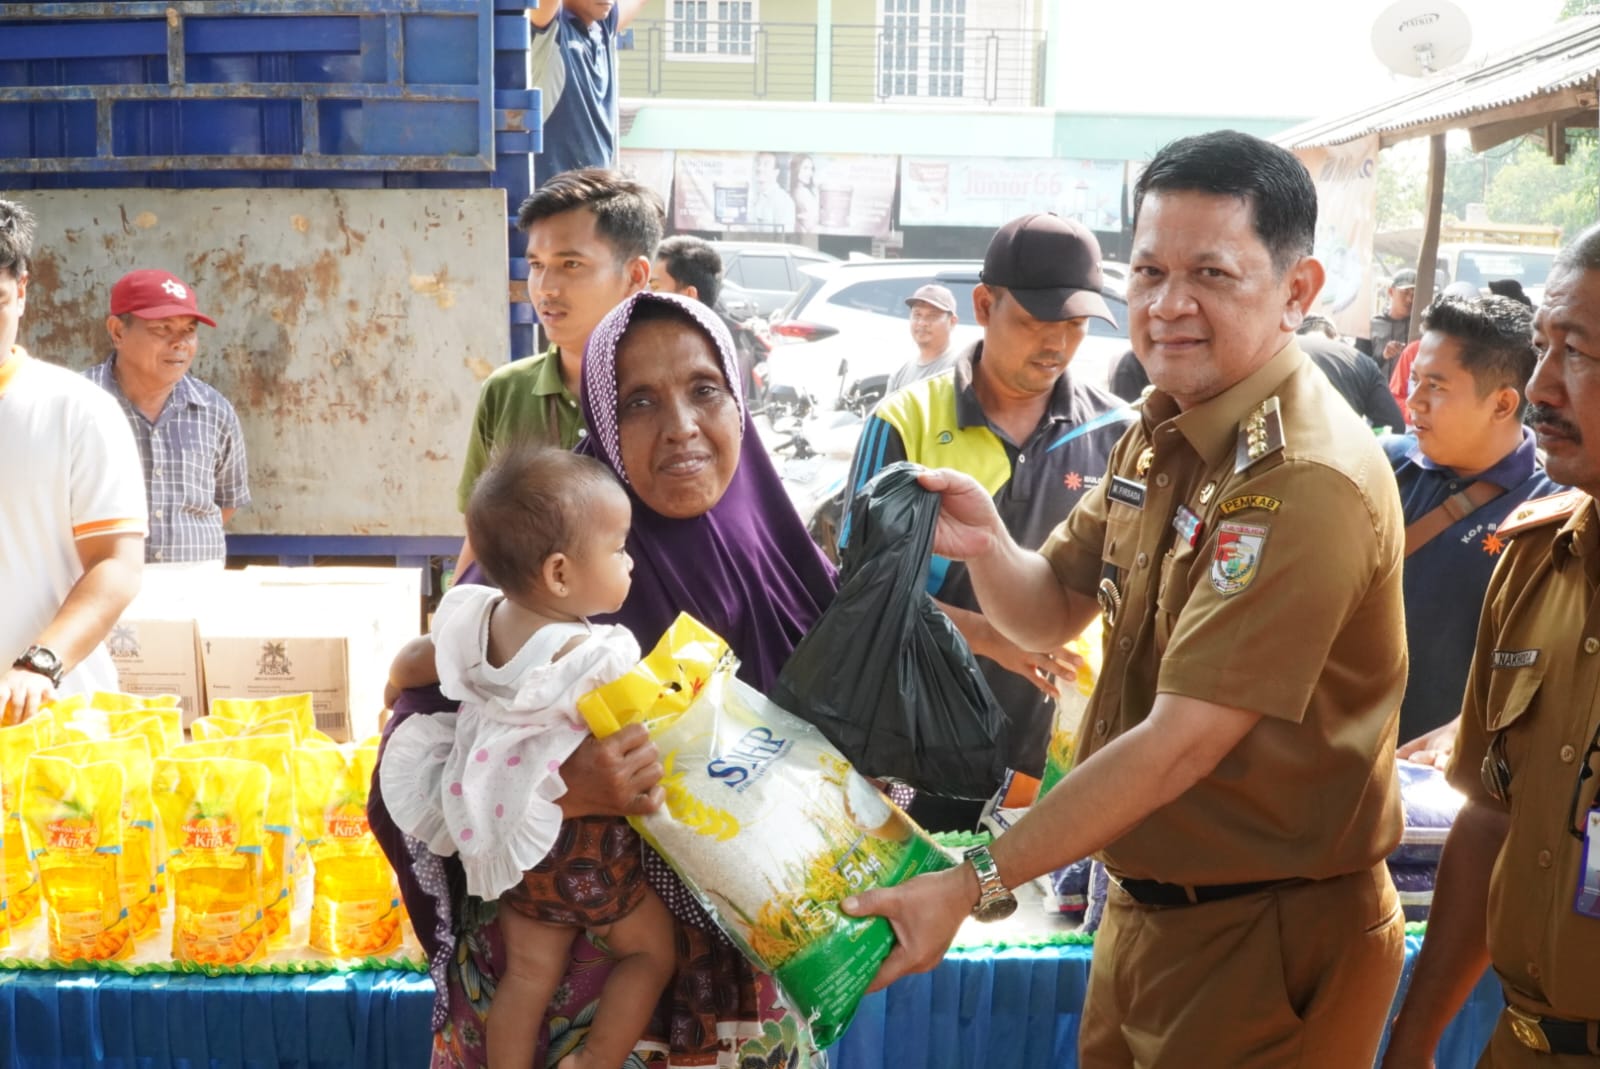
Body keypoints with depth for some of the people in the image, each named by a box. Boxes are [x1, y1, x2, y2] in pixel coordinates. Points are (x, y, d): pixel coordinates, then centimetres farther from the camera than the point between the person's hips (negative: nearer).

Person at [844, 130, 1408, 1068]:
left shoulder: (1307, 481, -25)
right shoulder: (1161, 431, 3)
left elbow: (1181, 744, -28)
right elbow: (1052, 615, 7)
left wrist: (978, 883, -25)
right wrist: (985, 546, -15)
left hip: (1264, 940, -7)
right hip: (1147, 904, 8)